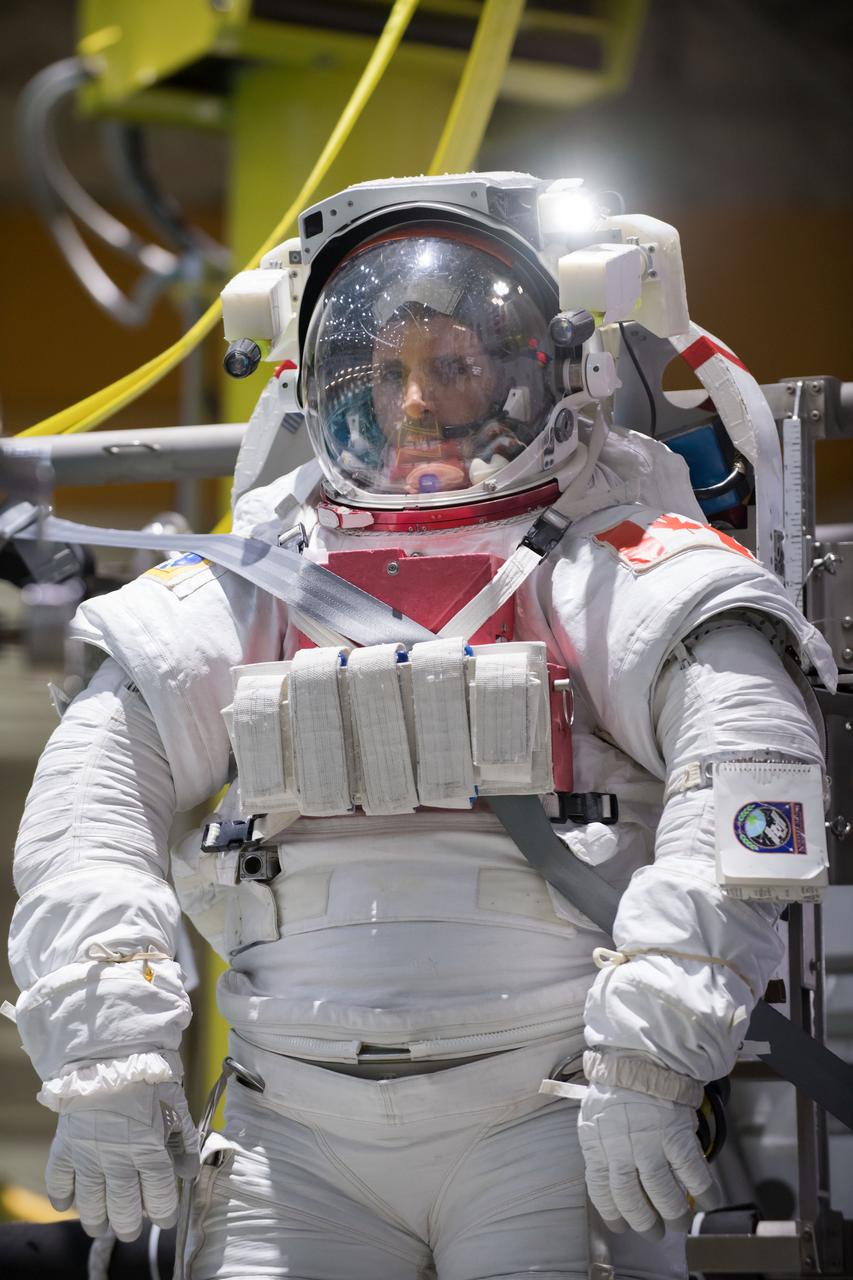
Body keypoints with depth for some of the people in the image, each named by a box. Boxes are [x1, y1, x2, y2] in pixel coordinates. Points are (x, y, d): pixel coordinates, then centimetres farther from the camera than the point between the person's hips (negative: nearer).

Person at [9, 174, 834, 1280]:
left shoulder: (606, 554, 5)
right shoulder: (264, 576, 16)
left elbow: (752, 758, -10)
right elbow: (97, 777, 10)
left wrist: (649, 1045, -20)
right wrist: (103, 1052, -3)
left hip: (550, 1115, -3)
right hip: (298, 1134, 3)